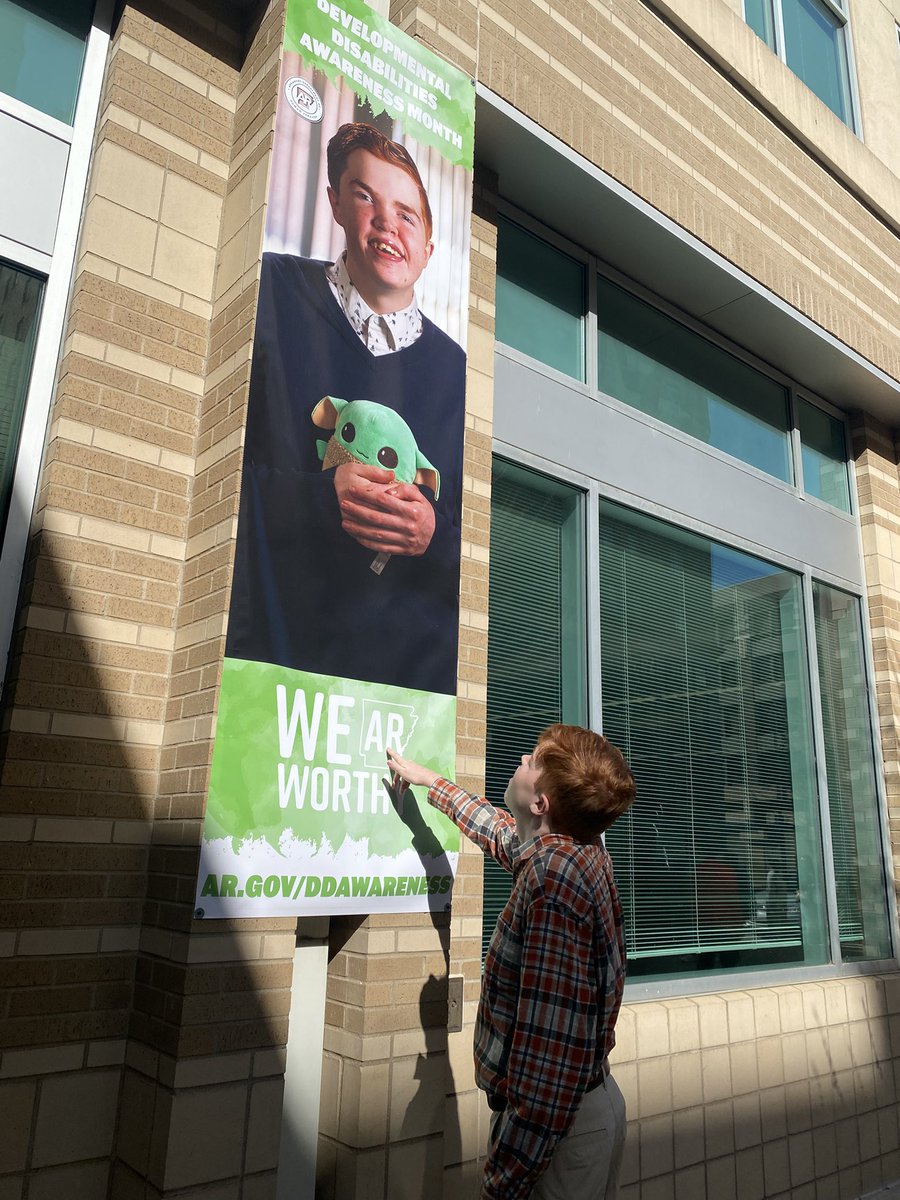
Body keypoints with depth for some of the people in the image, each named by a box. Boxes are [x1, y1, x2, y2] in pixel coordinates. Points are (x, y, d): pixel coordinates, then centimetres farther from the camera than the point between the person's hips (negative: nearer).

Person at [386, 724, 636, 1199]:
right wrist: (429, 781, 33)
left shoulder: (556, 878, -29)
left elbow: (551, 1055, -32)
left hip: (551, 1127, -9)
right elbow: (499, 828, 21)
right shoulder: (579, 850, -1)